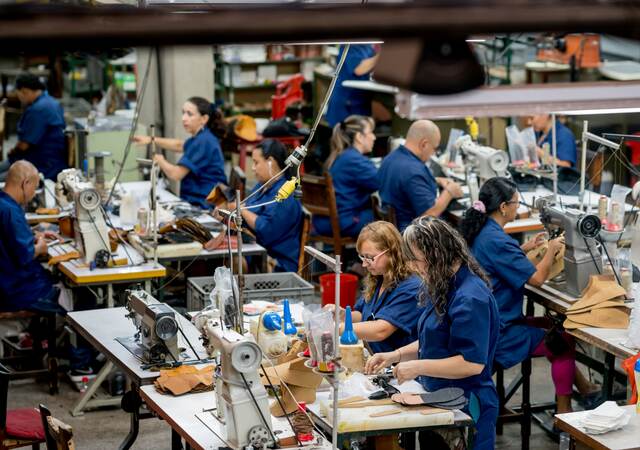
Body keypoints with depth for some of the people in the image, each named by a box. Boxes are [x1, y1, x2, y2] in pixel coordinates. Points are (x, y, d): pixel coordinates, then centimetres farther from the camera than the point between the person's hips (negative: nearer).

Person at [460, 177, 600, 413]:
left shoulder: (479, 232, 4)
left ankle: (581, 385, 23)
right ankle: (564, 413, 12)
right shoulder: (496, 240, -26)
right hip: (498, 334, -10)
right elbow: (537, 277, -22)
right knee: (564, 342, 3)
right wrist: (551, 250, -6)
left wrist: (525, 248, 14)